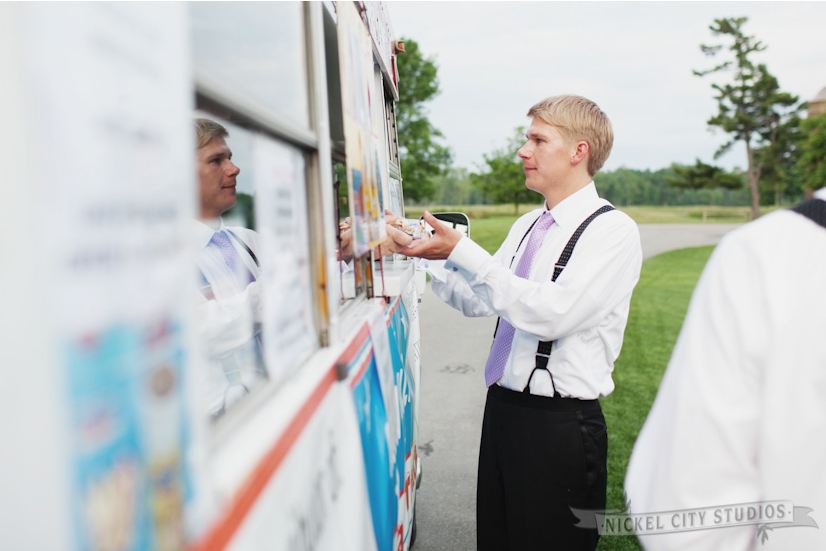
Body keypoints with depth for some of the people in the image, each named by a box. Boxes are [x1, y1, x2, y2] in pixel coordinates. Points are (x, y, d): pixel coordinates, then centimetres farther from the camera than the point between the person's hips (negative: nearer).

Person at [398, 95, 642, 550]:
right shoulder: (527, 227, 13)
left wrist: (461, 251, -24)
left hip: (558, 424, -7)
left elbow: (551, 313, -25)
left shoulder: (613, 230, -13)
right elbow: (477, 301, 12)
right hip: (502, 406, 8)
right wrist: (429, 254, -2)